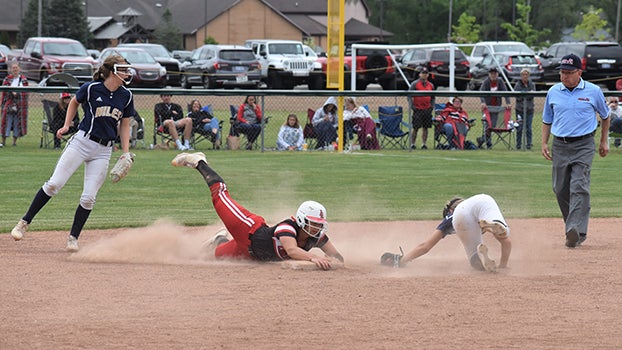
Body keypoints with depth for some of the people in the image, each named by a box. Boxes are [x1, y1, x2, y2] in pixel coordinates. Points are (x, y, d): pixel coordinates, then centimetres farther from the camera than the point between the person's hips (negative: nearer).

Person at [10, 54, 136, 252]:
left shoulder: (126, 96, 2)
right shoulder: (91, 88, -7)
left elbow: (124, 125, 12)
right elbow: (74, 102, 13)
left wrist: (126, 154, 5)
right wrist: (66, 125, 4)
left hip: (103, 151, 3)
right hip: (82, 142, -3)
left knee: (89, 197, -3)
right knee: (54, 184, -9)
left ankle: (73, 238, 10)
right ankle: (24, 223, 0)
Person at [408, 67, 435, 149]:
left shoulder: (431, 85, 12)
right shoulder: (415, 84, -1)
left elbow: (432, 98, 21)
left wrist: (432, 106, 8)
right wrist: (412, 106, -10)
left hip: (427, 109, 4)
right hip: (418, 109, -4)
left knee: (425, 127, 4)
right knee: (415, 128, -4)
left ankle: (424, 144, 9)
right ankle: (412, 144, 2)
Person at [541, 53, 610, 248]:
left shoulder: (593, 91, 0)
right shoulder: (553, 92, 7)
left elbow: (605, 116, 15)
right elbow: (547, 120, 18)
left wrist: (604, 141, 16)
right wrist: (544, 143, 9)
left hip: (583, 145, -4)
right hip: (560, 146, 4)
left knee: (579, 187, -16)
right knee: (560, 190, 4)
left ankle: (576, 230, -24)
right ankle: (577, 229, 20)